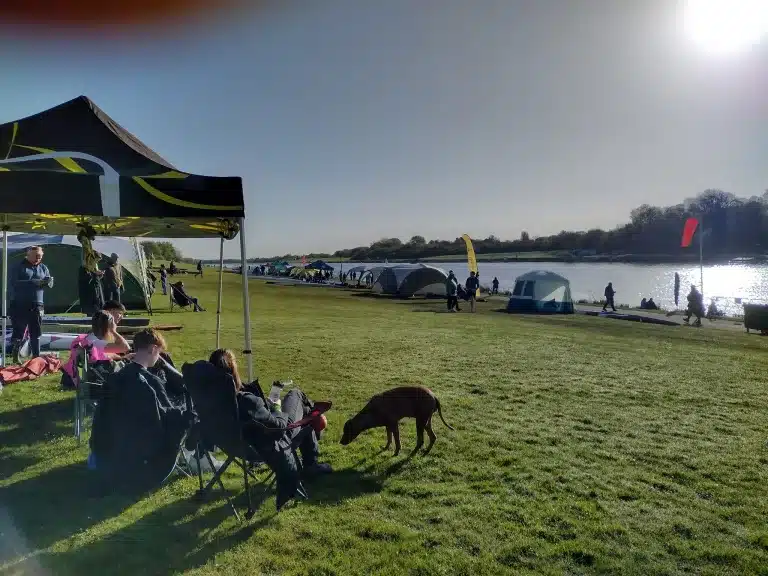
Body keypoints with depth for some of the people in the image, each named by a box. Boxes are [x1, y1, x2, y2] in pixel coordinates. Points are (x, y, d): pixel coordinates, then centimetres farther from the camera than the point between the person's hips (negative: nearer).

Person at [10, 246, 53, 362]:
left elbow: (50, 283, 6)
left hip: (36, 305, 4)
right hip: (19, 305, -4)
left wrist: (48, 282, -19)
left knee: (36, 332, 6)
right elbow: (14, 283, -12)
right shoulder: (20, 267, -2)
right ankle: (15, 357, 10)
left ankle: (36, 357, 12)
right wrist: (33, 282, -22)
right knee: (18, 331, -1)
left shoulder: (43, 268, 10)